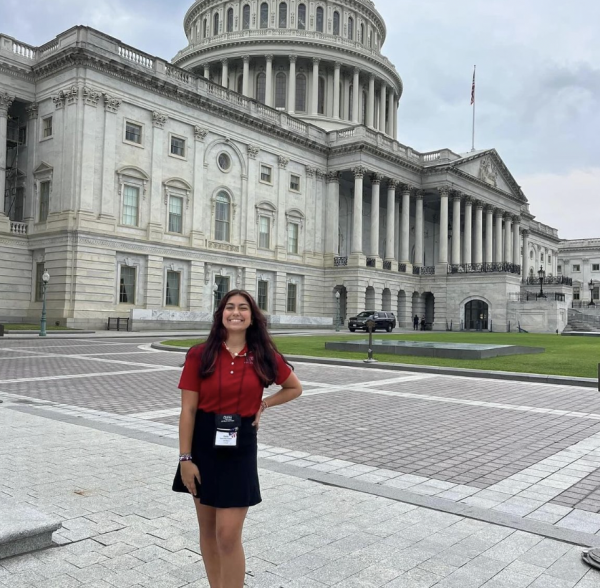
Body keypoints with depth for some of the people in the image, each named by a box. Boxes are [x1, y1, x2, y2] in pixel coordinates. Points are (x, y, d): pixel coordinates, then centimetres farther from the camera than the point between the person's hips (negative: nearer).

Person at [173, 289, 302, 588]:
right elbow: (188, 410, -6)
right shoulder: (200, 355, -6)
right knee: (208, 529, 14)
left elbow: (295, 388, 13)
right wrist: (185, 458, -8)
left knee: (228, 535, -3)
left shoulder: (264, 357, -3)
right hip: (203, 444, 1)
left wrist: (262, 405, 0)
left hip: (240, 447, -1)